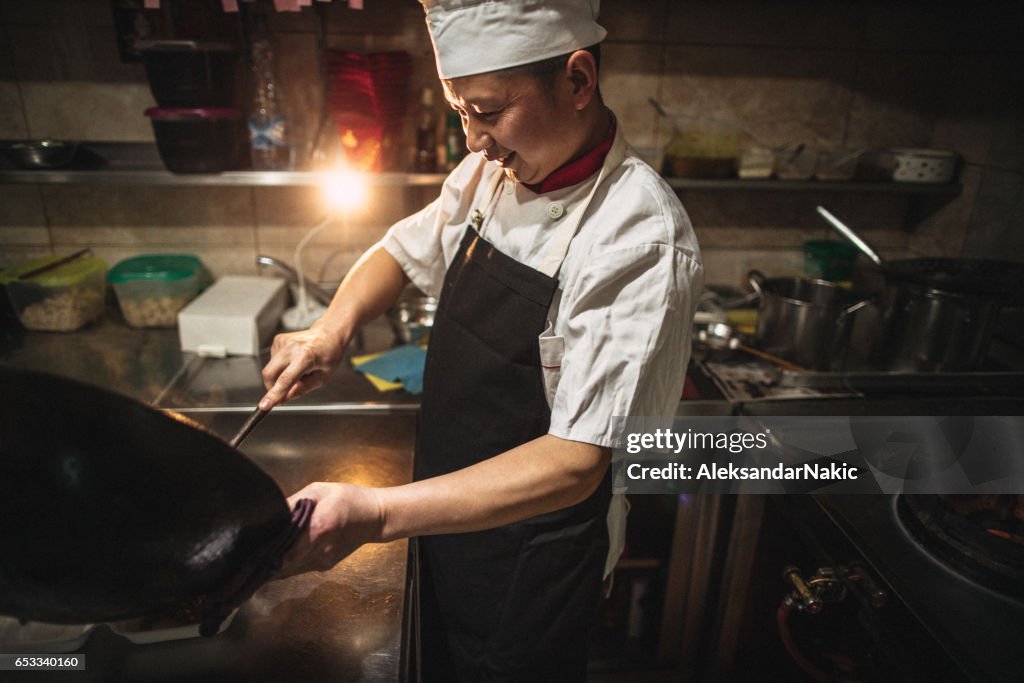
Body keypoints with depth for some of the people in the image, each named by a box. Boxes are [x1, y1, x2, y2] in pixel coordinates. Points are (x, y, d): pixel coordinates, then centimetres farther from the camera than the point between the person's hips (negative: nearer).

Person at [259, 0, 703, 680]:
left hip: (532, 566, -6)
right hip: (445, 516, 6)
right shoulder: (491, 171, -6)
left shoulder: (643, 240, -28)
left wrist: (375, 514, -36)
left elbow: (576, 463, -30)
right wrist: (334, 329, -10)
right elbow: (404, 250, 10)